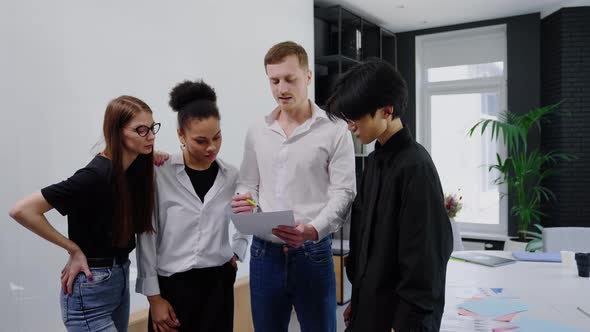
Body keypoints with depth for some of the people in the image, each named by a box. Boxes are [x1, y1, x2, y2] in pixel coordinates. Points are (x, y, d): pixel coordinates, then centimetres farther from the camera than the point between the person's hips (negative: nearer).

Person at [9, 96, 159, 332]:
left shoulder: (136, 167, -3)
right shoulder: (96, 175, -24)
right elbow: (22, 210, -23)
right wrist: (74, 250, -15)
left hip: (120, 278, 8)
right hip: (90, 289, -8)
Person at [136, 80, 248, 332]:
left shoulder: (232, 176, 0)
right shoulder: (160, 174, -9)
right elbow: (146, 237, -6)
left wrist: (237, 253, 6)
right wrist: (153, 296, -6)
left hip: (219, 283, 3)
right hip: (173, 284, -2)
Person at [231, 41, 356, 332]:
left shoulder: (335, 131, -5)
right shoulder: (256, 133, 8)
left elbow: (342, 193, -9)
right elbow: (248, 184, 13)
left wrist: (314, 229, -26)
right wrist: (243, 203, -10)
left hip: (313, 253, -3)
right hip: (264, 252, 4)